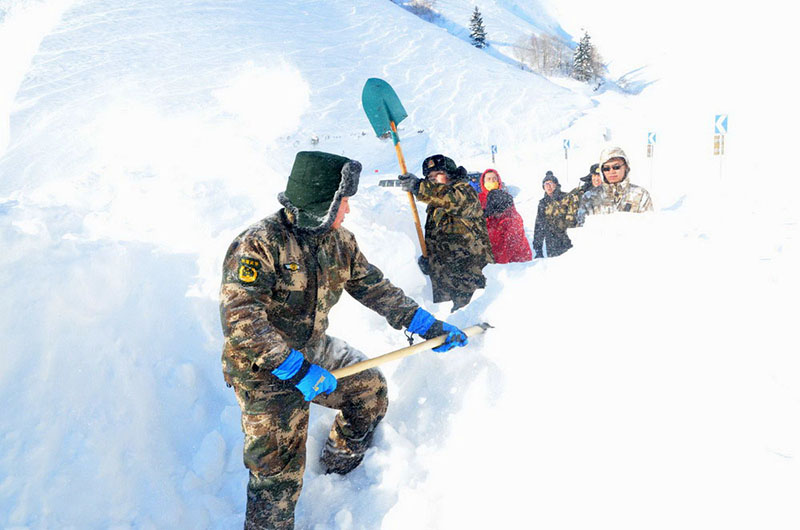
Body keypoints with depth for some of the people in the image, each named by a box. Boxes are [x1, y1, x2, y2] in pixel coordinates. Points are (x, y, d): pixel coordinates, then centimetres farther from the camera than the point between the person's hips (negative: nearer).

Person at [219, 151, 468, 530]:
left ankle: (341, 463, 40)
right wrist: (296, 369, -35)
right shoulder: (257, 245, -25)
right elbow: (240, 321, -31)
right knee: (279, 470, -5)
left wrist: (425, 323, 3)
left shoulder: (339, 241, -1)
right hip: (264, 369, -7)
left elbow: (372, 286, 6)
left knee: (371, 388, 14)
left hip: (315, 351, 7)